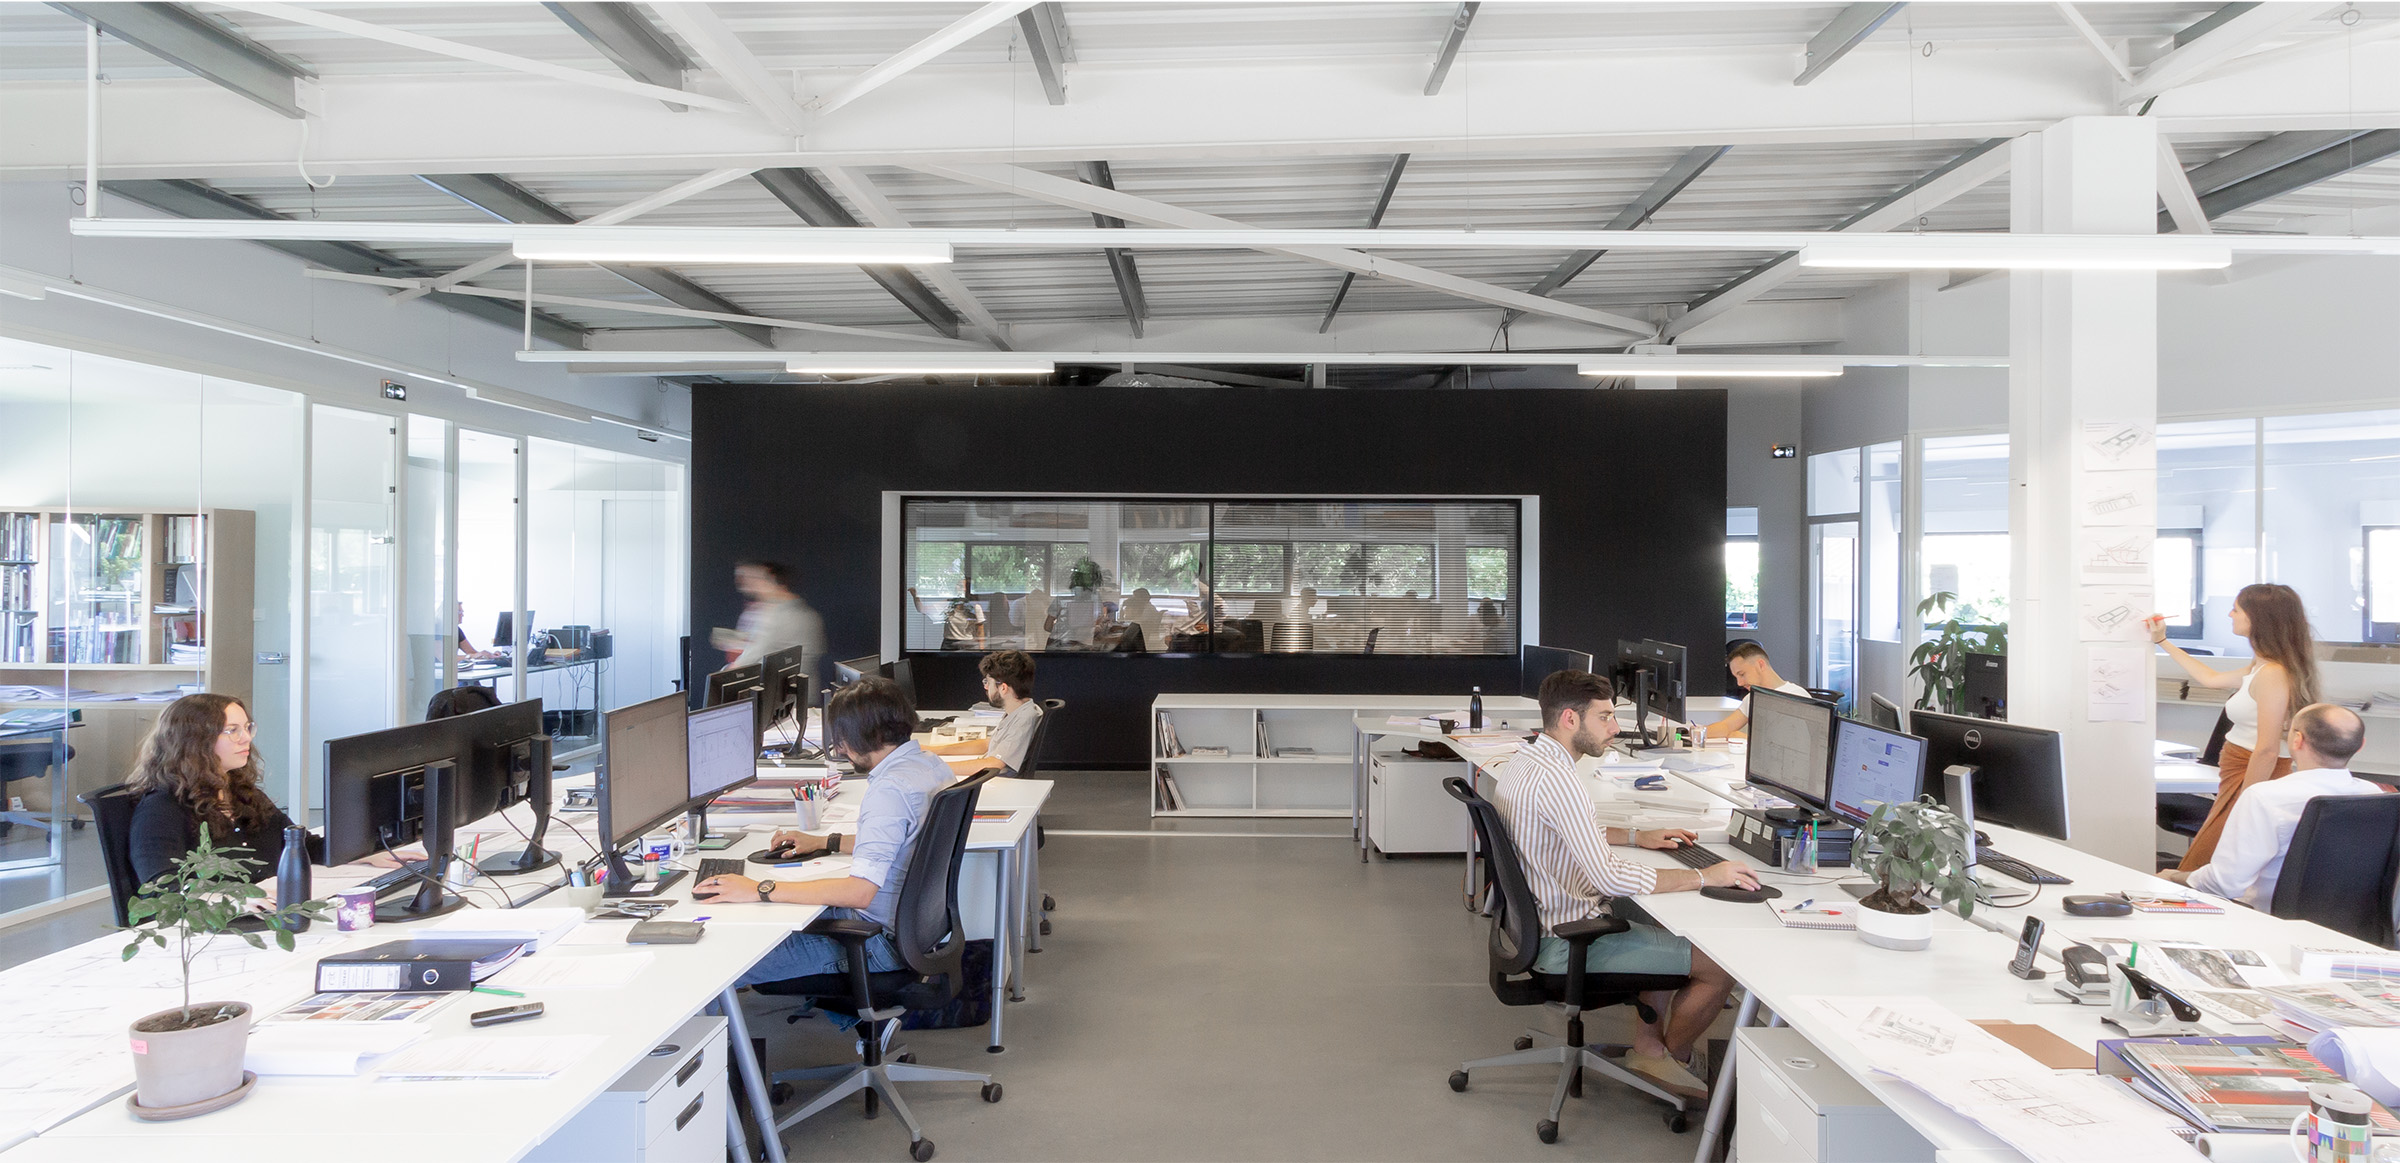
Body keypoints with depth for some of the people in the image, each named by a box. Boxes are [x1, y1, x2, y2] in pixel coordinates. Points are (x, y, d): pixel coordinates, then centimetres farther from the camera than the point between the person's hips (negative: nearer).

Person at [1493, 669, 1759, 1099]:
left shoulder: (1524, 761, 6)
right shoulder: (1556, 778, -27)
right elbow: (1610, 877, -32)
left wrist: (1637, 837, 17)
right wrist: (1704, 876, -23)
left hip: (1537, 923, 11)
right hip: (1564, 942, -11)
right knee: (1723, 965, -7)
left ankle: (1648, 1047, 26)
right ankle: (1673, 1057, 18)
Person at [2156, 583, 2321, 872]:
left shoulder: (2272, 674, -18)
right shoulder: (2259, 668, 13)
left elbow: (2267, 751, -22)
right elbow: (2211, 679, 34)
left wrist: (2244, 805, -20)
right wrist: (2163, 641, 40)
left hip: (2255, 780, -9)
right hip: (2236, 776, 10)